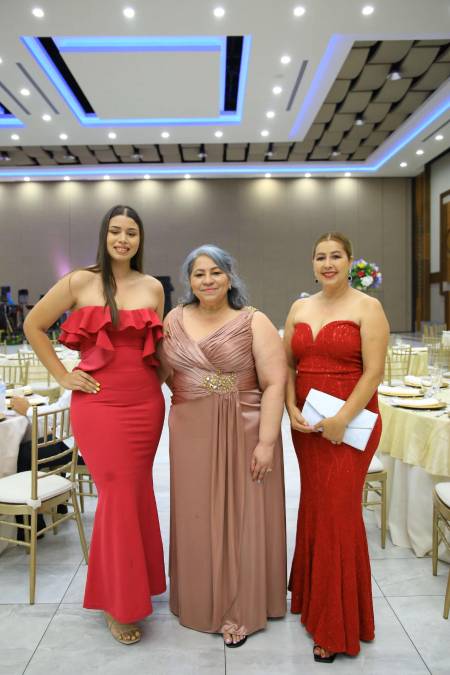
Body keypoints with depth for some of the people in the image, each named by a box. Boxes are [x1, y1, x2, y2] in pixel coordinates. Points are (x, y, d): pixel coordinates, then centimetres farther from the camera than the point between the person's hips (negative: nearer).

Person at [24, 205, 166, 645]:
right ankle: (118, 604, 18)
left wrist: (160, 381, 6)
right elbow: (33, 325, 4)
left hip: (145, 403, 3)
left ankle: (136, 584, 33)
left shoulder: (153, 288, 7)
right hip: (98, 403, -3)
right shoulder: (80, 282, -2)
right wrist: (62, 375, 0)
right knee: (118, 496, -1)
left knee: (138, 492, 12)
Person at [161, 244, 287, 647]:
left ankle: (239, 610, 22)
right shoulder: (175, 319, 6)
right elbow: (163, 372, 17)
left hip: (243, 436, -4)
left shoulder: (254, 323, -7)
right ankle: (202, 597, 34)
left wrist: (266, 441, -17)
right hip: (192, 436, 4)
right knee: (198, 517, 14)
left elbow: (275, 384, -11)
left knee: (240, 517, 6)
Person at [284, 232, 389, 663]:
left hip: (349, 424, -5)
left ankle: (336, 627, 17)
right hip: (306, 424, 5)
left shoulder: (367, 308, -5)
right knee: (314, 508, 14)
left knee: (337, 511, 0)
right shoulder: (299, 308, 10)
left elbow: (374, 372, -12)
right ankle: (312, 600, 34)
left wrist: (341, 419, -18)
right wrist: (292, 409, -5)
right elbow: (287, 364, 9)